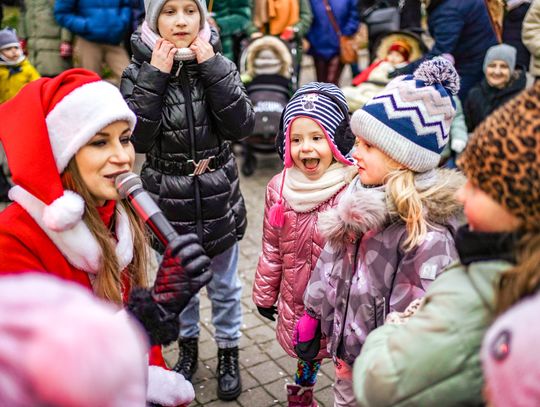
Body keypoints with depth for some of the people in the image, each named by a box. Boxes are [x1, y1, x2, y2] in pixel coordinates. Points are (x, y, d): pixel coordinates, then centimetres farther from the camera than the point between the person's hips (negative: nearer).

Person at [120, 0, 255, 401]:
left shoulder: (219, 64, -4)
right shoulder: (140, 70, -6)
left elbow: (241, 126, -16)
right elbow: (137, 137, -18)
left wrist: (211, 65, -19)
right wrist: (156, 75, -21)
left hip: (218, 197, 0)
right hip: (169, 200, 0)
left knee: (225, 285, 15)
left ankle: (228, 353, 36)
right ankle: (188, 346, 42)